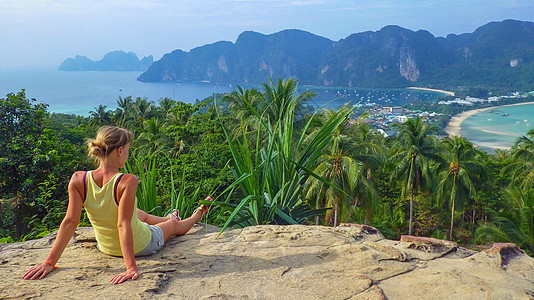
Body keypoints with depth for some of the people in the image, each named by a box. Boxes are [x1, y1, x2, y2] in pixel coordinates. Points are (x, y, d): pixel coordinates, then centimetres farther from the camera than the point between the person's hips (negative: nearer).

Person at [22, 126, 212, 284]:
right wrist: (131, 267, -33)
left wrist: (49, 262, -17)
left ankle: (168, 218, 71)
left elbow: (70, 222, -21)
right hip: (141, 246, -5)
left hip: (106, 247, 5)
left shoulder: (78, 180, -20)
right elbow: (123, 225, -35)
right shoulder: (127, 182, -33)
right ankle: (196, 217, 65)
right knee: (173, 224, 29)